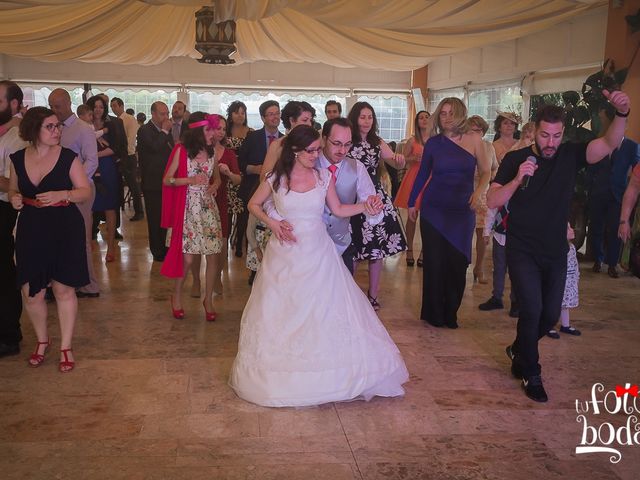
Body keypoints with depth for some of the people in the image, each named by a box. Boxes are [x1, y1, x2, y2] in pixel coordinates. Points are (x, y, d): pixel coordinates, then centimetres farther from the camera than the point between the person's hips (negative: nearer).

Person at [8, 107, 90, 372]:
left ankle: (66, 347, 19)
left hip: (65, 230, -3)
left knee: (64, 289, 4)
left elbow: (85, 191, -3)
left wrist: (62, 195, -21)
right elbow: (13, 189, 17)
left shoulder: (68, 157, -5)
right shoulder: (18, 159, 3)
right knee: (31, 292, 5)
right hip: (31, 231, 3)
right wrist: (14, 198, -6)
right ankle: (42, 340, 31)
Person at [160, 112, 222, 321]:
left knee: (212, 256, 1)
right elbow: (167, 180, -5)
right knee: (187, 258, -5)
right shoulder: (182, 150, -6)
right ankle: (176, 295, 21)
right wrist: (190, 180, -18)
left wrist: (214, 186, 0)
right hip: (188, 208, -4)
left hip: (208, 207, 4)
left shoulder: (211, 151, 8)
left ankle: (208, 300, 17)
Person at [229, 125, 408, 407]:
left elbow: (337, 209, 8)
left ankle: (329, 375, 17)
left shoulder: (324, 177, 0)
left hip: (317, 254, 1)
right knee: (280, 313, 6)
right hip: (284, 256, -1)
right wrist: (271, 222, -7)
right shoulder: (275, 179, -4)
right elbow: (253, 205, 9)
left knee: (327, 312, 1)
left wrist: (364, 206, -6)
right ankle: (280, 374, 23)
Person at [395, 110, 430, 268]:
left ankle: (424, 252, 11)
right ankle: (409, 250, 13)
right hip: (414, 178, -1)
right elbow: (402, 159, 5)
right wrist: (415, 158, -11)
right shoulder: (412, 141, 2)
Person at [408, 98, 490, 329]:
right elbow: (422, 174, 10)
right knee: (434, 262, 3)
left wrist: (479, 191, -14)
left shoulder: (474, 140, -1)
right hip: (434, 209, 0)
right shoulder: (433, 143, 1)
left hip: (462, 210, 0)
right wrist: (412, 202, 14)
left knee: (458, 262, 2)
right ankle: (433, 313, 18)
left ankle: (450, 313, 19)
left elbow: (486, 171, 4)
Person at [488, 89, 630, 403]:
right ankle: (531, 374, 8)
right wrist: (517, 179, -31)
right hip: (522, 251, -3)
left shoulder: (571, 156, -4)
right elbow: (492, 201, -15)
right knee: (532, 309, -14)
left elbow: (610, 143, -20)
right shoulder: (515, 159, -9)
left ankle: (518, 350, 39)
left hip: (555, 252, 3)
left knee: (551, 315, 9)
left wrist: (622, 114, -39)